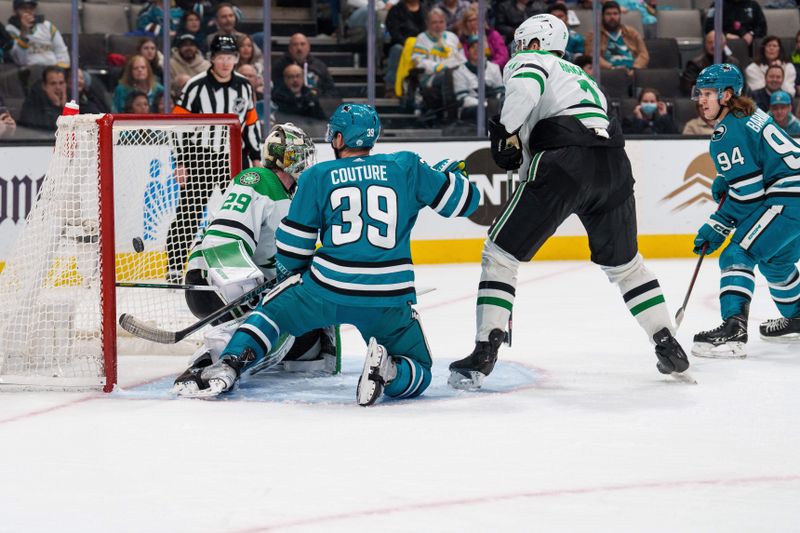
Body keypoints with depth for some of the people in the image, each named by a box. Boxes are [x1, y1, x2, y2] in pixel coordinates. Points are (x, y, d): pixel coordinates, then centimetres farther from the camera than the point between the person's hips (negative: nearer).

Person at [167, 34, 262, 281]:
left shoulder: (244, 86, 6)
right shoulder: (196, 86, -10)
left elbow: (251, 123, 15)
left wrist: (256, 158, 13)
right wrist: (181, 163, -12)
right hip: (200, 156, -4)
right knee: (189, 213, -6)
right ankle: (175, 267, -2)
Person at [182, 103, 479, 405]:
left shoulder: (317, 176, 7)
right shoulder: (407, 167, 7)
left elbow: (292, 243, 10)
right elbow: (463, 200, 11)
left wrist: (288, 276, 31)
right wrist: (449, 172, 33)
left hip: (327, 288, 0)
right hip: (390, 299, 0)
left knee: (273, 310, 27)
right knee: (418, 374, 15)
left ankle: (229, 366, 6)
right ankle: (386, 370, -18)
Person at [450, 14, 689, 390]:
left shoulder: (527, 61, 14)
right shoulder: (583, 79, 37)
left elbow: (526, 86, -10)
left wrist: (506, 132, -6)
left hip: (564, 164, -7)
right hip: (614, 165, 7)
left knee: (500, 253, 1)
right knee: (623, 262, 26)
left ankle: (485, 353, -9)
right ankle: (669, 347, 23)